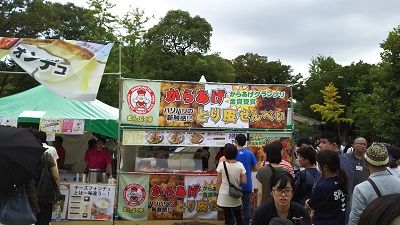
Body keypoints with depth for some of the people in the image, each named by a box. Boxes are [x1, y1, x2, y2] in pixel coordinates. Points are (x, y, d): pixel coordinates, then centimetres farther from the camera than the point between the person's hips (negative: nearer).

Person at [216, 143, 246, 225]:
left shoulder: (221, 165, -11)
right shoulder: (240, 165, -8)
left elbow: (218, 182, -5)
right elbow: (244, 181, -5)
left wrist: (218, 193, 7)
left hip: (224, 196, -1)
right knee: (238, 217, 20)